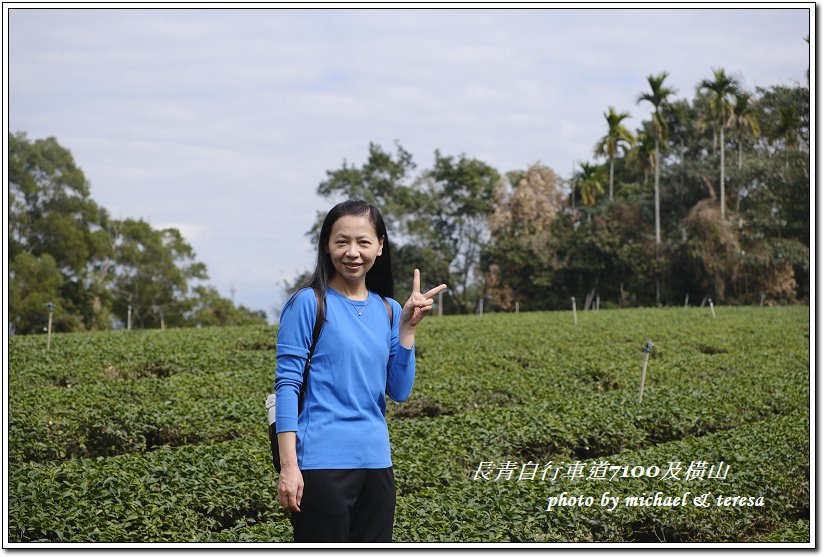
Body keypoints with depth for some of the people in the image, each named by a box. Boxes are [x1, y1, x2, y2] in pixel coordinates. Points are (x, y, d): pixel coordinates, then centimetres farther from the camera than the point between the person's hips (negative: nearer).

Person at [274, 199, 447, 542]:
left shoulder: (388, 310, 10)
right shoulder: (308, 303, -6)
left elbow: (399, 391, 6)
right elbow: (287, 385, -9)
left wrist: (407, 327, -4)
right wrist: (289, 466, -15)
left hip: (375, 461, 6)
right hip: (323, 461, -6)